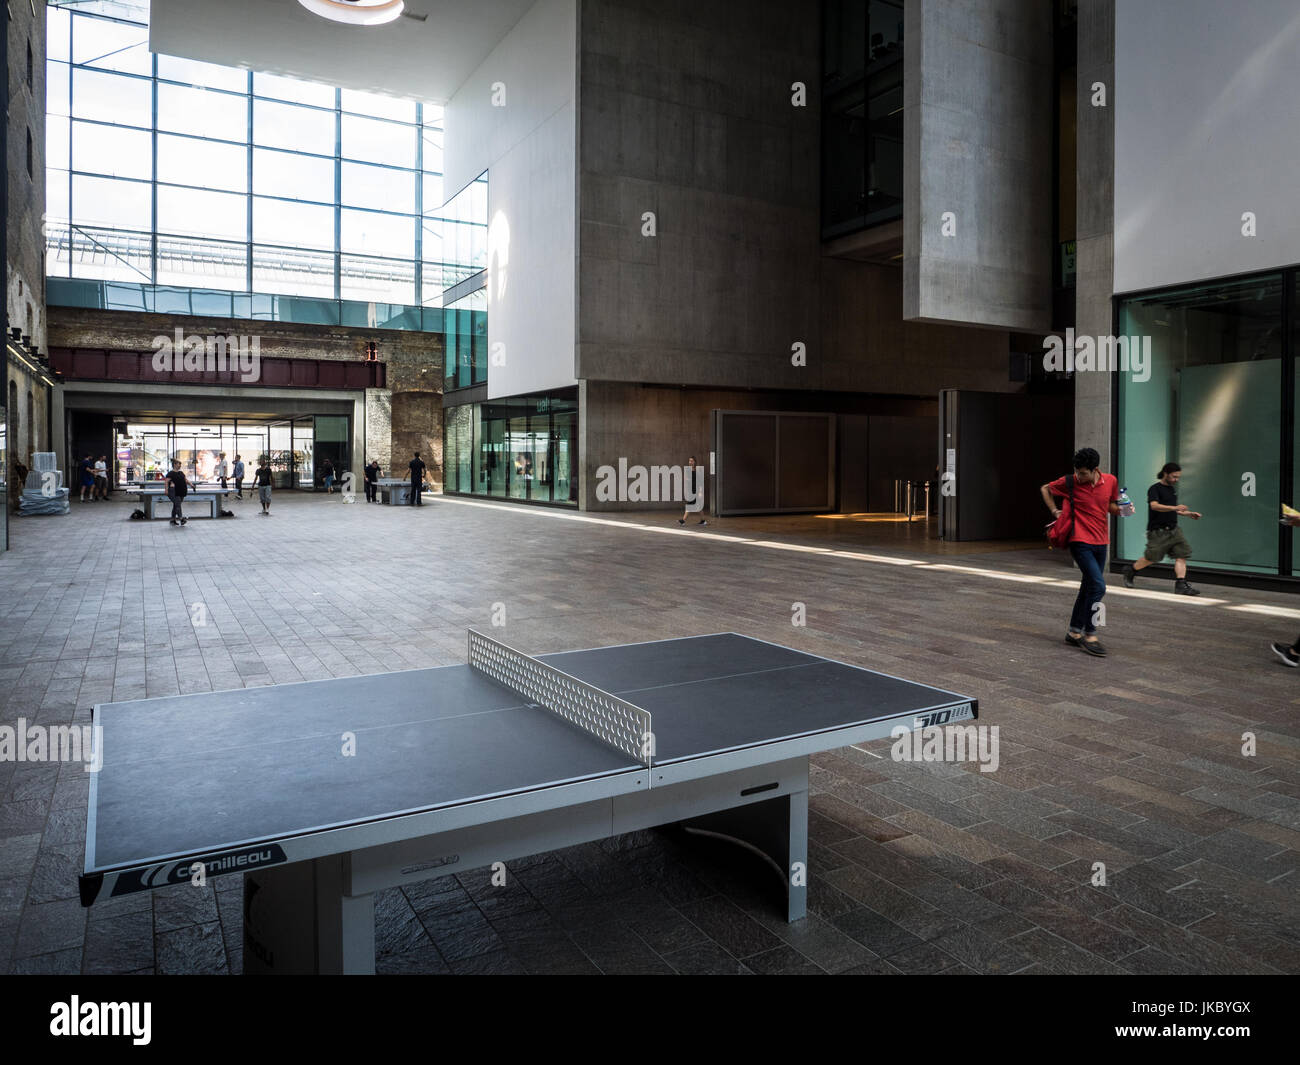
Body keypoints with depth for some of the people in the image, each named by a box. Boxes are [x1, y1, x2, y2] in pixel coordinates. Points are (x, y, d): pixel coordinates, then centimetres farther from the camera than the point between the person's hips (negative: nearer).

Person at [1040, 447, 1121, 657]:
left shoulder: (1111, 481, 1)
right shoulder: (1070, 482, -8)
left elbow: (1110, 506, 17)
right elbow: (1045, 489, 9)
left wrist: (1121, 509, -4)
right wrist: (1055, 511, 2)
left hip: (1101, 543, 5)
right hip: (1081, 542, -5)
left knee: (1088, 587, 12)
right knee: (1098, 586, -16)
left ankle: (1074, 633, 24)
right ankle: (1089, 635, -6)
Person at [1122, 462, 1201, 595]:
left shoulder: (1172, 489, 18)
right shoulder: (1155, 489, -9)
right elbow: (1154, 505, -28)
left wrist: (1189, 514, 22)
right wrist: (1175, 507, -36)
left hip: (1173, 529, 8)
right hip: (1158, 531, -7)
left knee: (1182, 555, -6)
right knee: (1151, 558, 0)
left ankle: (1181, 585, -8)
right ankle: (1129, 571, 24)